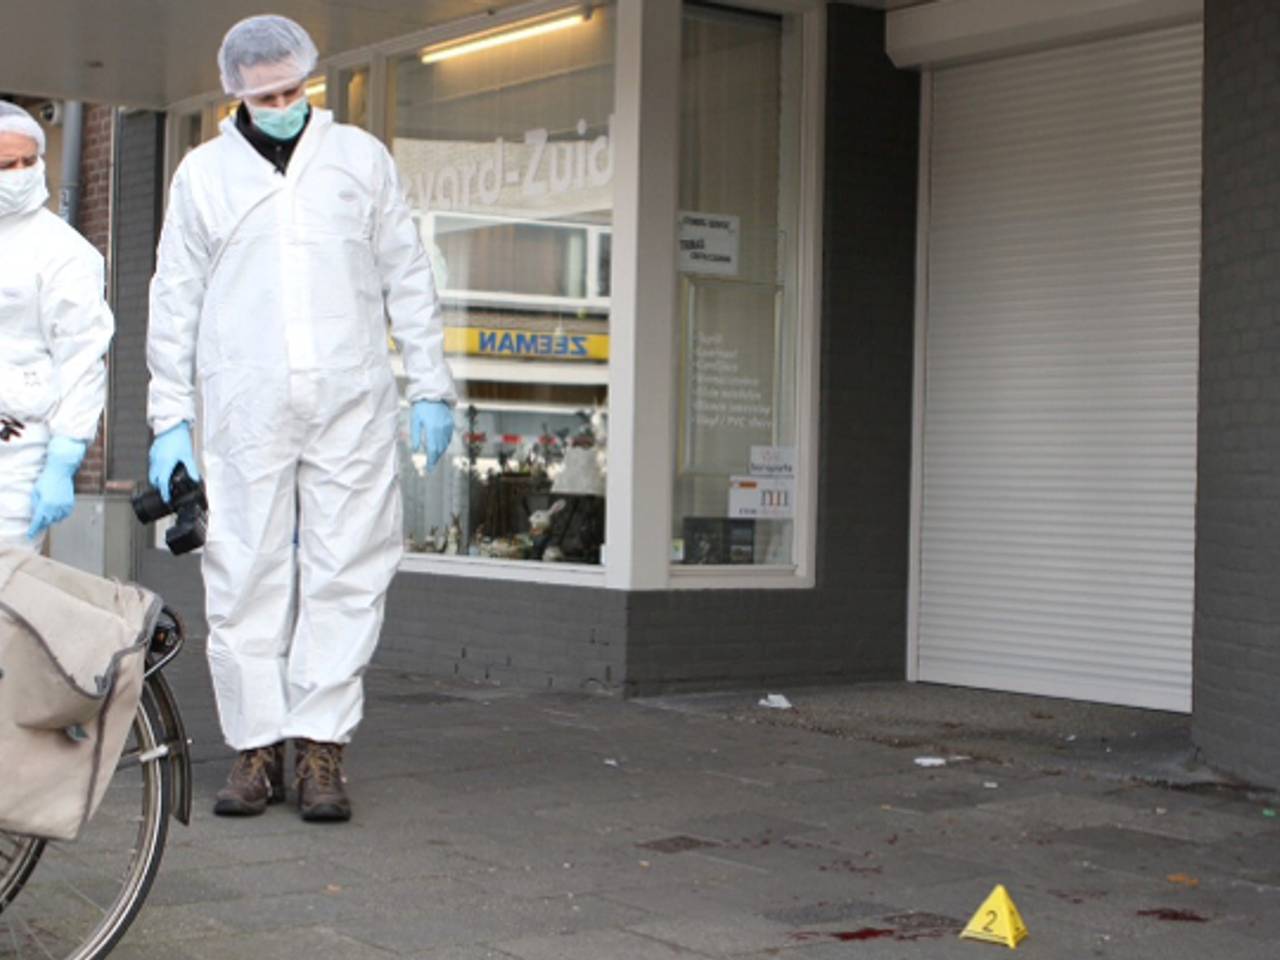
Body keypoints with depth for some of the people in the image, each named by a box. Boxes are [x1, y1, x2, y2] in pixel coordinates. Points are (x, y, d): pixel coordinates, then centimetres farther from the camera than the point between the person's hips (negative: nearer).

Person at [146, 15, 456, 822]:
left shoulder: (360, 157, 12)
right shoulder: (204, 172, 12)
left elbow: (408, 278, 13)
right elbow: (176, 300, 12)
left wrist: (430, 387, 8)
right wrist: (171, 418, 6)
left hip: (351, 400, 0)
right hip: (244, 404, 0)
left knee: (345, 573, -4)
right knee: (246, 577, -2)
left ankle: (322, 747, -1)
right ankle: (258, 746, 6)